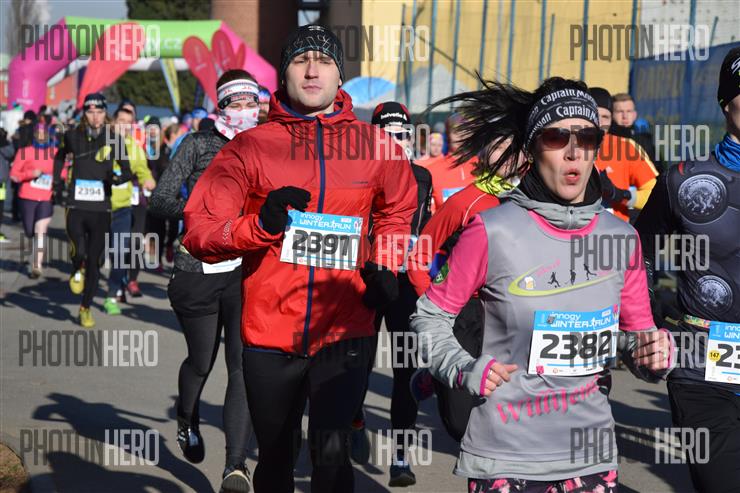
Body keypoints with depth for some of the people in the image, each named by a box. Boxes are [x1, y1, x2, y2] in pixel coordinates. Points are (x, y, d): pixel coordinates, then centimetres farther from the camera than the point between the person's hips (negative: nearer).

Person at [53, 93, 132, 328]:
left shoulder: (114, 138, -1)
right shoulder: (73, 136, 3)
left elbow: (127, 171, 0)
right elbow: (60, 157, 24)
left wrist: (118, 177, -22)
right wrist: (57, 185, 18)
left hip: (101, 210, 0)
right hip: (76, 207, 0)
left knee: (94, 262, 5)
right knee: (79, 252, -23)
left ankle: (86, 308, 23)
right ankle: (77, 272, 14)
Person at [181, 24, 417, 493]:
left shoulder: (375, 144, 3)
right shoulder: (250, 146, -1)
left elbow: (397, 210, 23)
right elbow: (200, 230, -4)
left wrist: (383, 265, 7)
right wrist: (260, 225, -21)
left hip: (344, 332, -1)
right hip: (269, 333, 1)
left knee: (332, 454, -14)